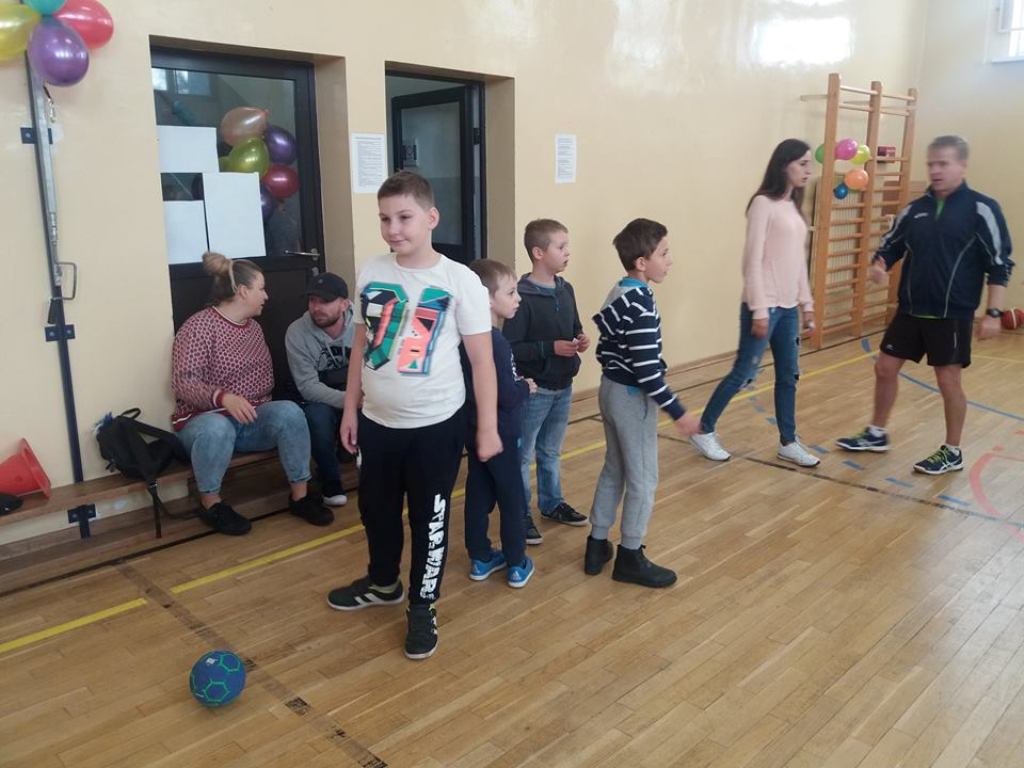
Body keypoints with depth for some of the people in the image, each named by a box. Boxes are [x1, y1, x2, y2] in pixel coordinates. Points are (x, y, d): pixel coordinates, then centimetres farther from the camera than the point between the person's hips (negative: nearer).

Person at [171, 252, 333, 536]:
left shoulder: (254, 327, 11)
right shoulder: (198, 326, -11)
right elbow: (183, 383, -22)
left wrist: (261, 407, 1)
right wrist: (224, 398, -38)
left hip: (250, 419, 5)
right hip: (205, 420, -5)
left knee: (289, 412, -24)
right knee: (217, 428, -40)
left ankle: (300, 496, -15)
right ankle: (210, 503, -15)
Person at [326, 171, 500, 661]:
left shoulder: (460, 281, -13)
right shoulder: (370, 274, -1)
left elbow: (482, 360, -8)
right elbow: (361, 346, 9)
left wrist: (487, 429, -8)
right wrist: (350, 408, 11)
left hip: (436, 425, -4)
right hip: (377, 422, 5)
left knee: (430, 518, 10)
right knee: (375, 508, 21)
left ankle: (423, 606, 30)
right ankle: (383, 583, 46)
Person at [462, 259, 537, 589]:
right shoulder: (496, 342, -24)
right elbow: (508, 397, -25)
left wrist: (517, 384, 8)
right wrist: (527, 387, -6)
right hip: (499, 434, -8)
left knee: (478, 495, 15)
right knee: (511, 499, 6)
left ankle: (480, 559, 25)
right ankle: (517, 565, 18)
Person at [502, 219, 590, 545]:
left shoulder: (566, 290, 4)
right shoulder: (523, 297, -19)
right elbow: (510, 347, -21)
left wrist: (580, 340, -4)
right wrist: (551, 348, -25)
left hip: (563, 387, 7)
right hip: (534, 390, -7)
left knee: (551, 451, 22)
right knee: (522, 455, 7)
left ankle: (552, 504, 38)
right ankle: (520, 515, 20)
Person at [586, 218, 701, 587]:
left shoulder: (617, 293, 6)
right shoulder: (641, 303, -23)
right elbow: (646, 369, -26)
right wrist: (679, 412, -22)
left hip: (610, 390, 9)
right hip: (632, 398, -9)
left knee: (614, 469, 19)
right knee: (643, 479, 5)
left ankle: (597, 545, 28)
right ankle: (630, 557, 18)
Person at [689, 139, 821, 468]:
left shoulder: (793, 207, 13)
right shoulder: (764, 203, -11)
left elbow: (798, 262, 17)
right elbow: (753, 261, -15)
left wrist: (807, 303, 14)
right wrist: (759, 310, -17)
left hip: (789, 308, 8)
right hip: (765, 307, -8)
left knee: (788, 376, 12)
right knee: (743, 374, 0)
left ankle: (788, 443, 23)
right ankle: (704, 432, 15)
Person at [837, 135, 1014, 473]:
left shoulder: (982, 209, -8)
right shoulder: (915, 209, 6)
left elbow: (1000, 264, -8)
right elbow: (889, 246, 15)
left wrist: (993, 312, -13)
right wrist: (879, 267, -9)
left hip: (953, 314, -5)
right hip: (910, 310, 5)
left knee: (948, 380, 2)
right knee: (885, 368, 9)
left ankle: (952, 452, 19)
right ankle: (876, 434, 27)